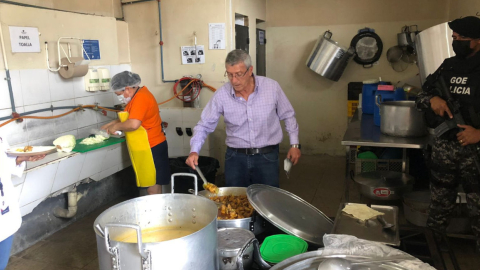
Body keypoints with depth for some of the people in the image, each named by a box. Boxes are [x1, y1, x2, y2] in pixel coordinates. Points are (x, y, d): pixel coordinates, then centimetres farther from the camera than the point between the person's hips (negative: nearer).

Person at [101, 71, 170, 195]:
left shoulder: (140, 98, -19)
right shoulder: (138, 95, 12)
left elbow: (133, 123, -32)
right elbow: (129, 117, 25)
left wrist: (116, 127, -14)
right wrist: (110, 124, 14)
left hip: (152, 148, -10)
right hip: (148, 147, 10)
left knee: (153, 189, -4)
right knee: (153, 185, 15)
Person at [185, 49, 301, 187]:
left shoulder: (272, 87, -10)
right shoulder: (221, 95, -10)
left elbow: (288, 116, 4)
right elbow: (204, 125, -3)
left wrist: (294, 144, 3)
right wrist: (194, 151, -16)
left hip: (267, 156, 0)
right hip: (235, 157, 1)